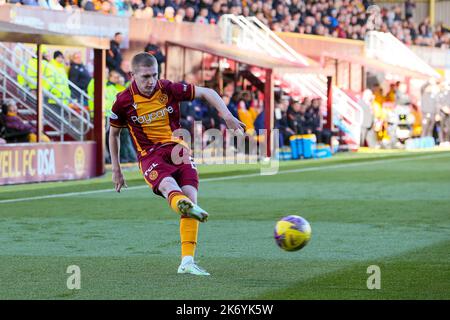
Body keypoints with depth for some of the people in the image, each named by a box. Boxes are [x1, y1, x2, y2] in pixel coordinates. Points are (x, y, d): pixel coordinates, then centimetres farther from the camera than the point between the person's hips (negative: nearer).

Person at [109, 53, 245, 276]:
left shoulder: (169, 89, 0)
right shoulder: (124, 101, -2)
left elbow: (206, 93, 12)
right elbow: (113, 134, 14)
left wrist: (227, 117, 1)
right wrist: (116, 170, 16)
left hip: (177, 149, 3)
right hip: (150, 155, -3)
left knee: (190, 195, -19)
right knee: (169, 186, -36)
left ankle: (187, 262, -18)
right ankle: (187, 207, -74)